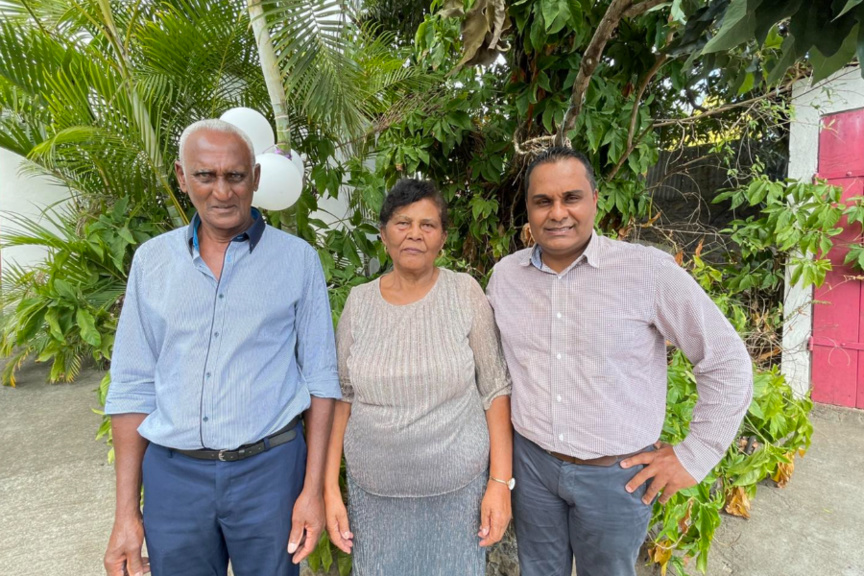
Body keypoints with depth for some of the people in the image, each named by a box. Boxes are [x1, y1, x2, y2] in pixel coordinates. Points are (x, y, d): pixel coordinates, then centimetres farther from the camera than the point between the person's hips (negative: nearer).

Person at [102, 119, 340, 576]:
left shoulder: (297, 259, -5)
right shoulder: (151, 260, 2)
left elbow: (320, 378, -4)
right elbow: (133, 386, 4)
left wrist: (313, 488, -6)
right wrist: (126, 511, 3)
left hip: (269, 468, -1)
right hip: (172, 473, 2)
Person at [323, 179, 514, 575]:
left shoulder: (465, 293, -9)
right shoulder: (359, 301, -3)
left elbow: (496, 390, -6)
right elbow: (341, 397, 2)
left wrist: (500, 482, -8)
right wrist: (330, 489, 1)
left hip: (457, 487, -1)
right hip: (375, 490, 2)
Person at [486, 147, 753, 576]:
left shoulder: (649, 271, -17)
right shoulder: (505, 274, -4)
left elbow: (726, 361, -9)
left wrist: (694, 456, -7)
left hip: (618, 474, -3)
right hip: (531, 462, 3)